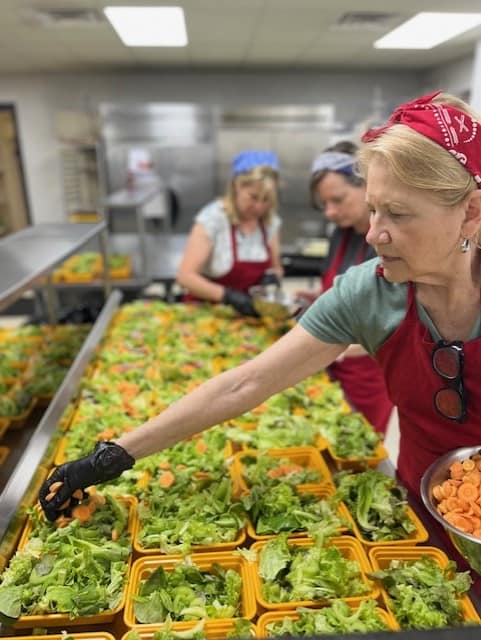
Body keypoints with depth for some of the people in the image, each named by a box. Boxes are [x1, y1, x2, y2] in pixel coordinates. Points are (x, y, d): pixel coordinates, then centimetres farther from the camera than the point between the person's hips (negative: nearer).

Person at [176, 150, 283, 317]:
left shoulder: (271, 221, 3)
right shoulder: (213, 217, -13)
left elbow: (275, 268, 17)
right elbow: (185, 276, -18)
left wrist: (272, 275, -7)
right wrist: (228, 296, -30)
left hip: (250, 313, 5)